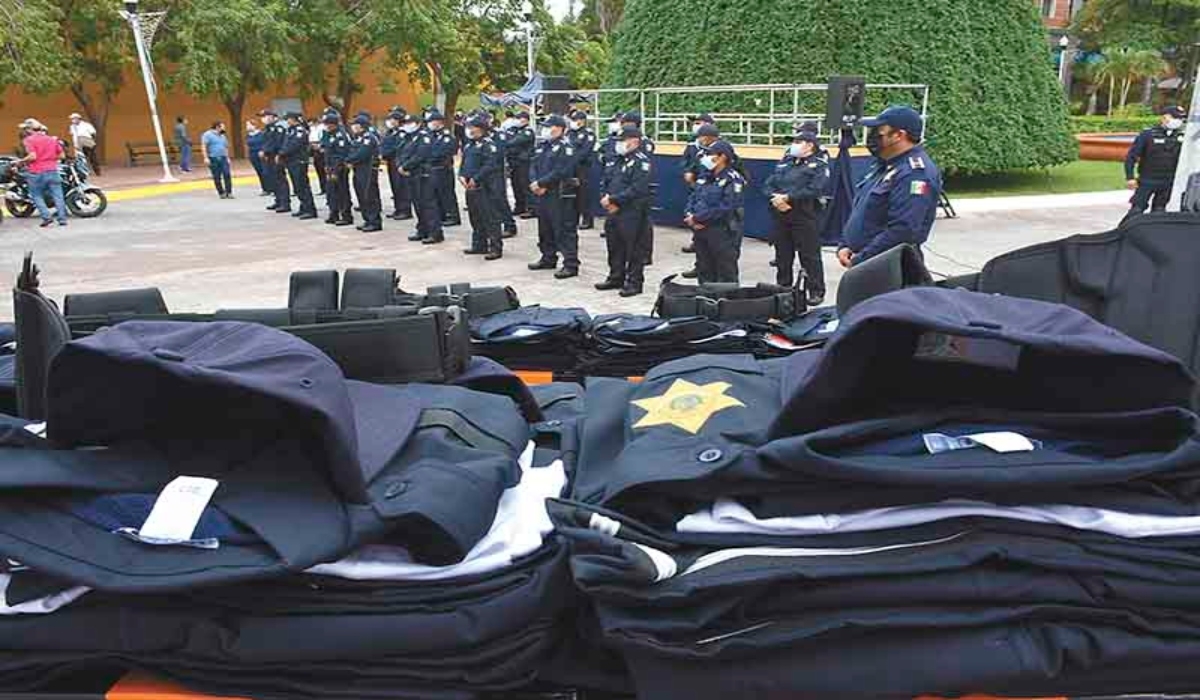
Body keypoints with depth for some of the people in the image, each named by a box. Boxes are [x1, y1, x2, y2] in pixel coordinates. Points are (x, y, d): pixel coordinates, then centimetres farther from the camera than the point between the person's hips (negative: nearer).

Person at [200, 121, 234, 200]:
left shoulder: (222, 136, 18)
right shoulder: (208, 134, -2)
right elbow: (203, 146, -8)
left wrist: (227, 157, 16)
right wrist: (206, 158, -16)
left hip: (223, 158, 5)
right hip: (213, 159, -5)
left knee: (227, 175, -10)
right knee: (217, 177, 0)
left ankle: (229, 193, -7)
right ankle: (221, 193, 8)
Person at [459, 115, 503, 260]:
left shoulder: (488, 144, -10)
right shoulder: (469, 144, 17)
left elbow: (490, 165, -19)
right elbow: (463, 162, 21)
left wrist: (475, 179, -19)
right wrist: (462, 175, 2)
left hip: (484, 187, -9)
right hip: (470, 186, 9)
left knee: (489, 218, -7)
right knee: (475, 218, 15)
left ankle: (496, 248, -4)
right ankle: (479, 245, 26)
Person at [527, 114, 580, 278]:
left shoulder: (565, 147, -11)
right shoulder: (541, 145, 16)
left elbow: (561, 172, -20)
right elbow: (533, 165, 12)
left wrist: (541, 183, -17)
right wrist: (535, 183, -6)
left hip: (559, 195, -9)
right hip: (542, 194, 9)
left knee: (564, 230, -7)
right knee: (544, 228, 18)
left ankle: (571, 265, -4)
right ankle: (548, 258, 32)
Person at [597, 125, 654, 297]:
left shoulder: (642, 161, -10)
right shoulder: (620, 159, 17)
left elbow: (636, 189, -21)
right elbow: (607, 181, 20)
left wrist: (613, 199, -20)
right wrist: (605, 197, -1)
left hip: (632, 214, -8)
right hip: (613, 212, 9)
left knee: (633, 249, -1)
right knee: (614, 247, 15)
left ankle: (634, 282, 8)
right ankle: (616, 278, 28)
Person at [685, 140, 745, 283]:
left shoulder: (733, 180, -10)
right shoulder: (704, 177, 14)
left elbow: (725, 209, -19)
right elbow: (692, 199, 12)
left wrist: (698, 218, -18)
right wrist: (689, 216, -9)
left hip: (724, 235, -7)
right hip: (701, 233, 7)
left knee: (726, 279, 1)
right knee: (704, 276, 16)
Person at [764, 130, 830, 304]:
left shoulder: (819, 165, -3)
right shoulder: (784, 163, 18)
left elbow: (814, 190, -18)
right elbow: (768, 185, 11)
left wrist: (787, 197, -19)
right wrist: (775, 198, -11)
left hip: (804, 217, -6)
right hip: (780, 216, 6)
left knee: (809, 256, -3)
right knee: (782, 256, 13)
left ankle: (816, 292, 5)